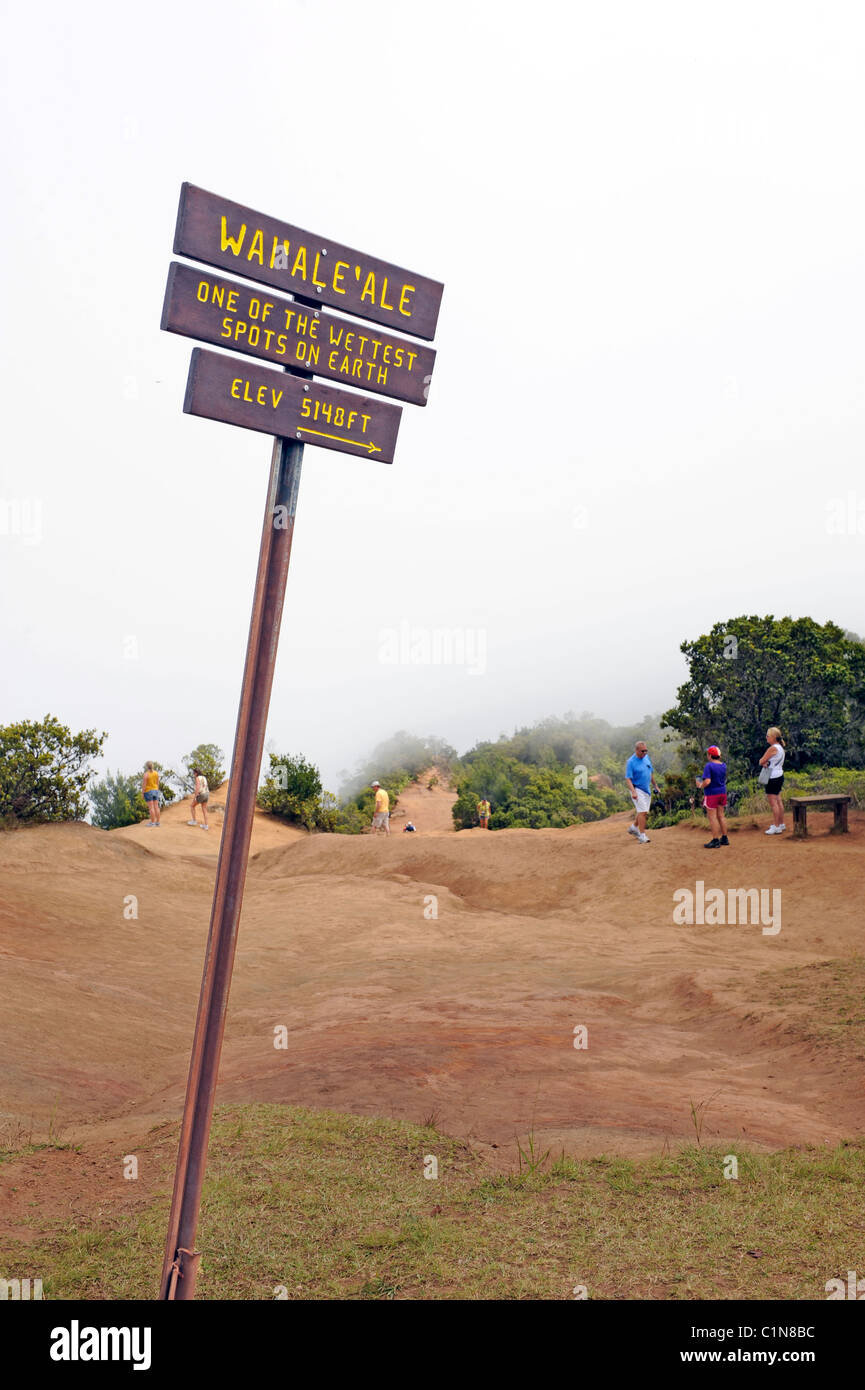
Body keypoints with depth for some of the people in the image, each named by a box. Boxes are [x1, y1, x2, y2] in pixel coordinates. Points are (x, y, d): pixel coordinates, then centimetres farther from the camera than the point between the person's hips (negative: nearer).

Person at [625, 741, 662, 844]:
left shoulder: (647, 757, 7)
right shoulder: (631, 762, -15)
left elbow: (651, 773, 19)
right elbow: (628, 778, -19)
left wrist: (656, 786, 21)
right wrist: (633, 792, -31)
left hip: (647, 789, 7)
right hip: (637, 789, -7)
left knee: (643, 812, 14)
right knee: (642, 811, -14)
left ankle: (633, 828, 35)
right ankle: (642, 835, -10)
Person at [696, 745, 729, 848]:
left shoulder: (709, 766, -18)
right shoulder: (723, 765, 4)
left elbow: (707, 781, -25)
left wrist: (700, 786, -6)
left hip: (712, 794, -8)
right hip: (722, 793, 8)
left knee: (712, 817, -2)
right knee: (721, 816, 16)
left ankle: (715, 841, 0)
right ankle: (724, 838, 22)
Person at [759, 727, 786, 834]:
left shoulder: (772, 748, -19)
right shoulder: (780, 747, 11)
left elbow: (761, 762, -15)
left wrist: (763, 763, 5)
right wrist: (766, 763, -6)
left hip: (773, 778, -10)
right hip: (779, 776, 10)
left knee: (773, 803, -4)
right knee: (778, 801, 17)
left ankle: (776, 827, -1)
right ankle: (781, 824, 25)